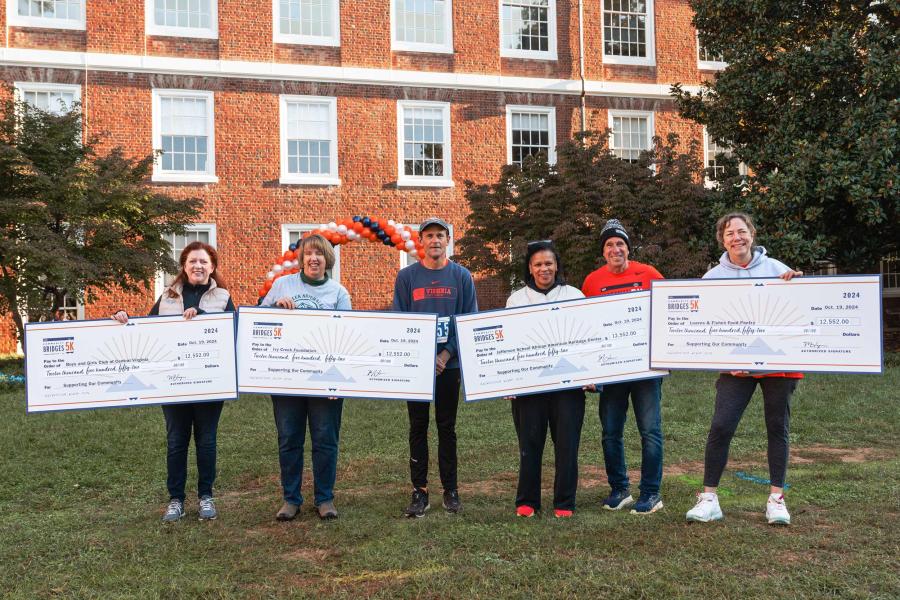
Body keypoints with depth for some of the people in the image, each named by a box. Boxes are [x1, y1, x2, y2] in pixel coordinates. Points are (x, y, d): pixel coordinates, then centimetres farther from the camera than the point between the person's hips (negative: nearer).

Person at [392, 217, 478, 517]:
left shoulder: (462, 276, 3)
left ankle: (450, 490, 16)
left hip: (449, 364, 0)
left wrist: (447, 354, -11)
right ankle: (419, 491, 12)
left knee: (447, 427, 7)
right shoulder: (406, 276, 2)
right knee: (418, 428, 5)